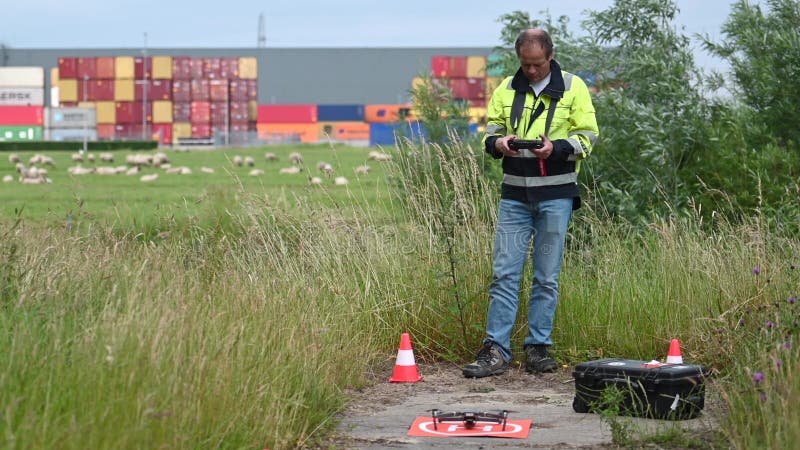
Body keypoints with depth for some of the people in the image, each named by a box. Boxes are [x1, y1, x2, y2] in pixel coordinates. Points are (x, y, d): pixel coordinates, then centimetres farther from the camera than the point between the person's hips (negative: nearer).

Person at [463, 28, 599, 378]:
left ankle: (538, 348, 12)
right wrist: (498, 142, -11)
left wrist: (556, 147, -19)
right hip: (514, 194, 2)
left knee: (547, 277, 4)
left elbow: (587, 136, -1)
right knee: (505, 273, -2)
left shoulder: (573, 87, 1)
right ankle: (495, 351, 0)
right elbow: (490, 130, 13)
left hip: (555, 195, -2)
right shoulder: (507, 89, 9)